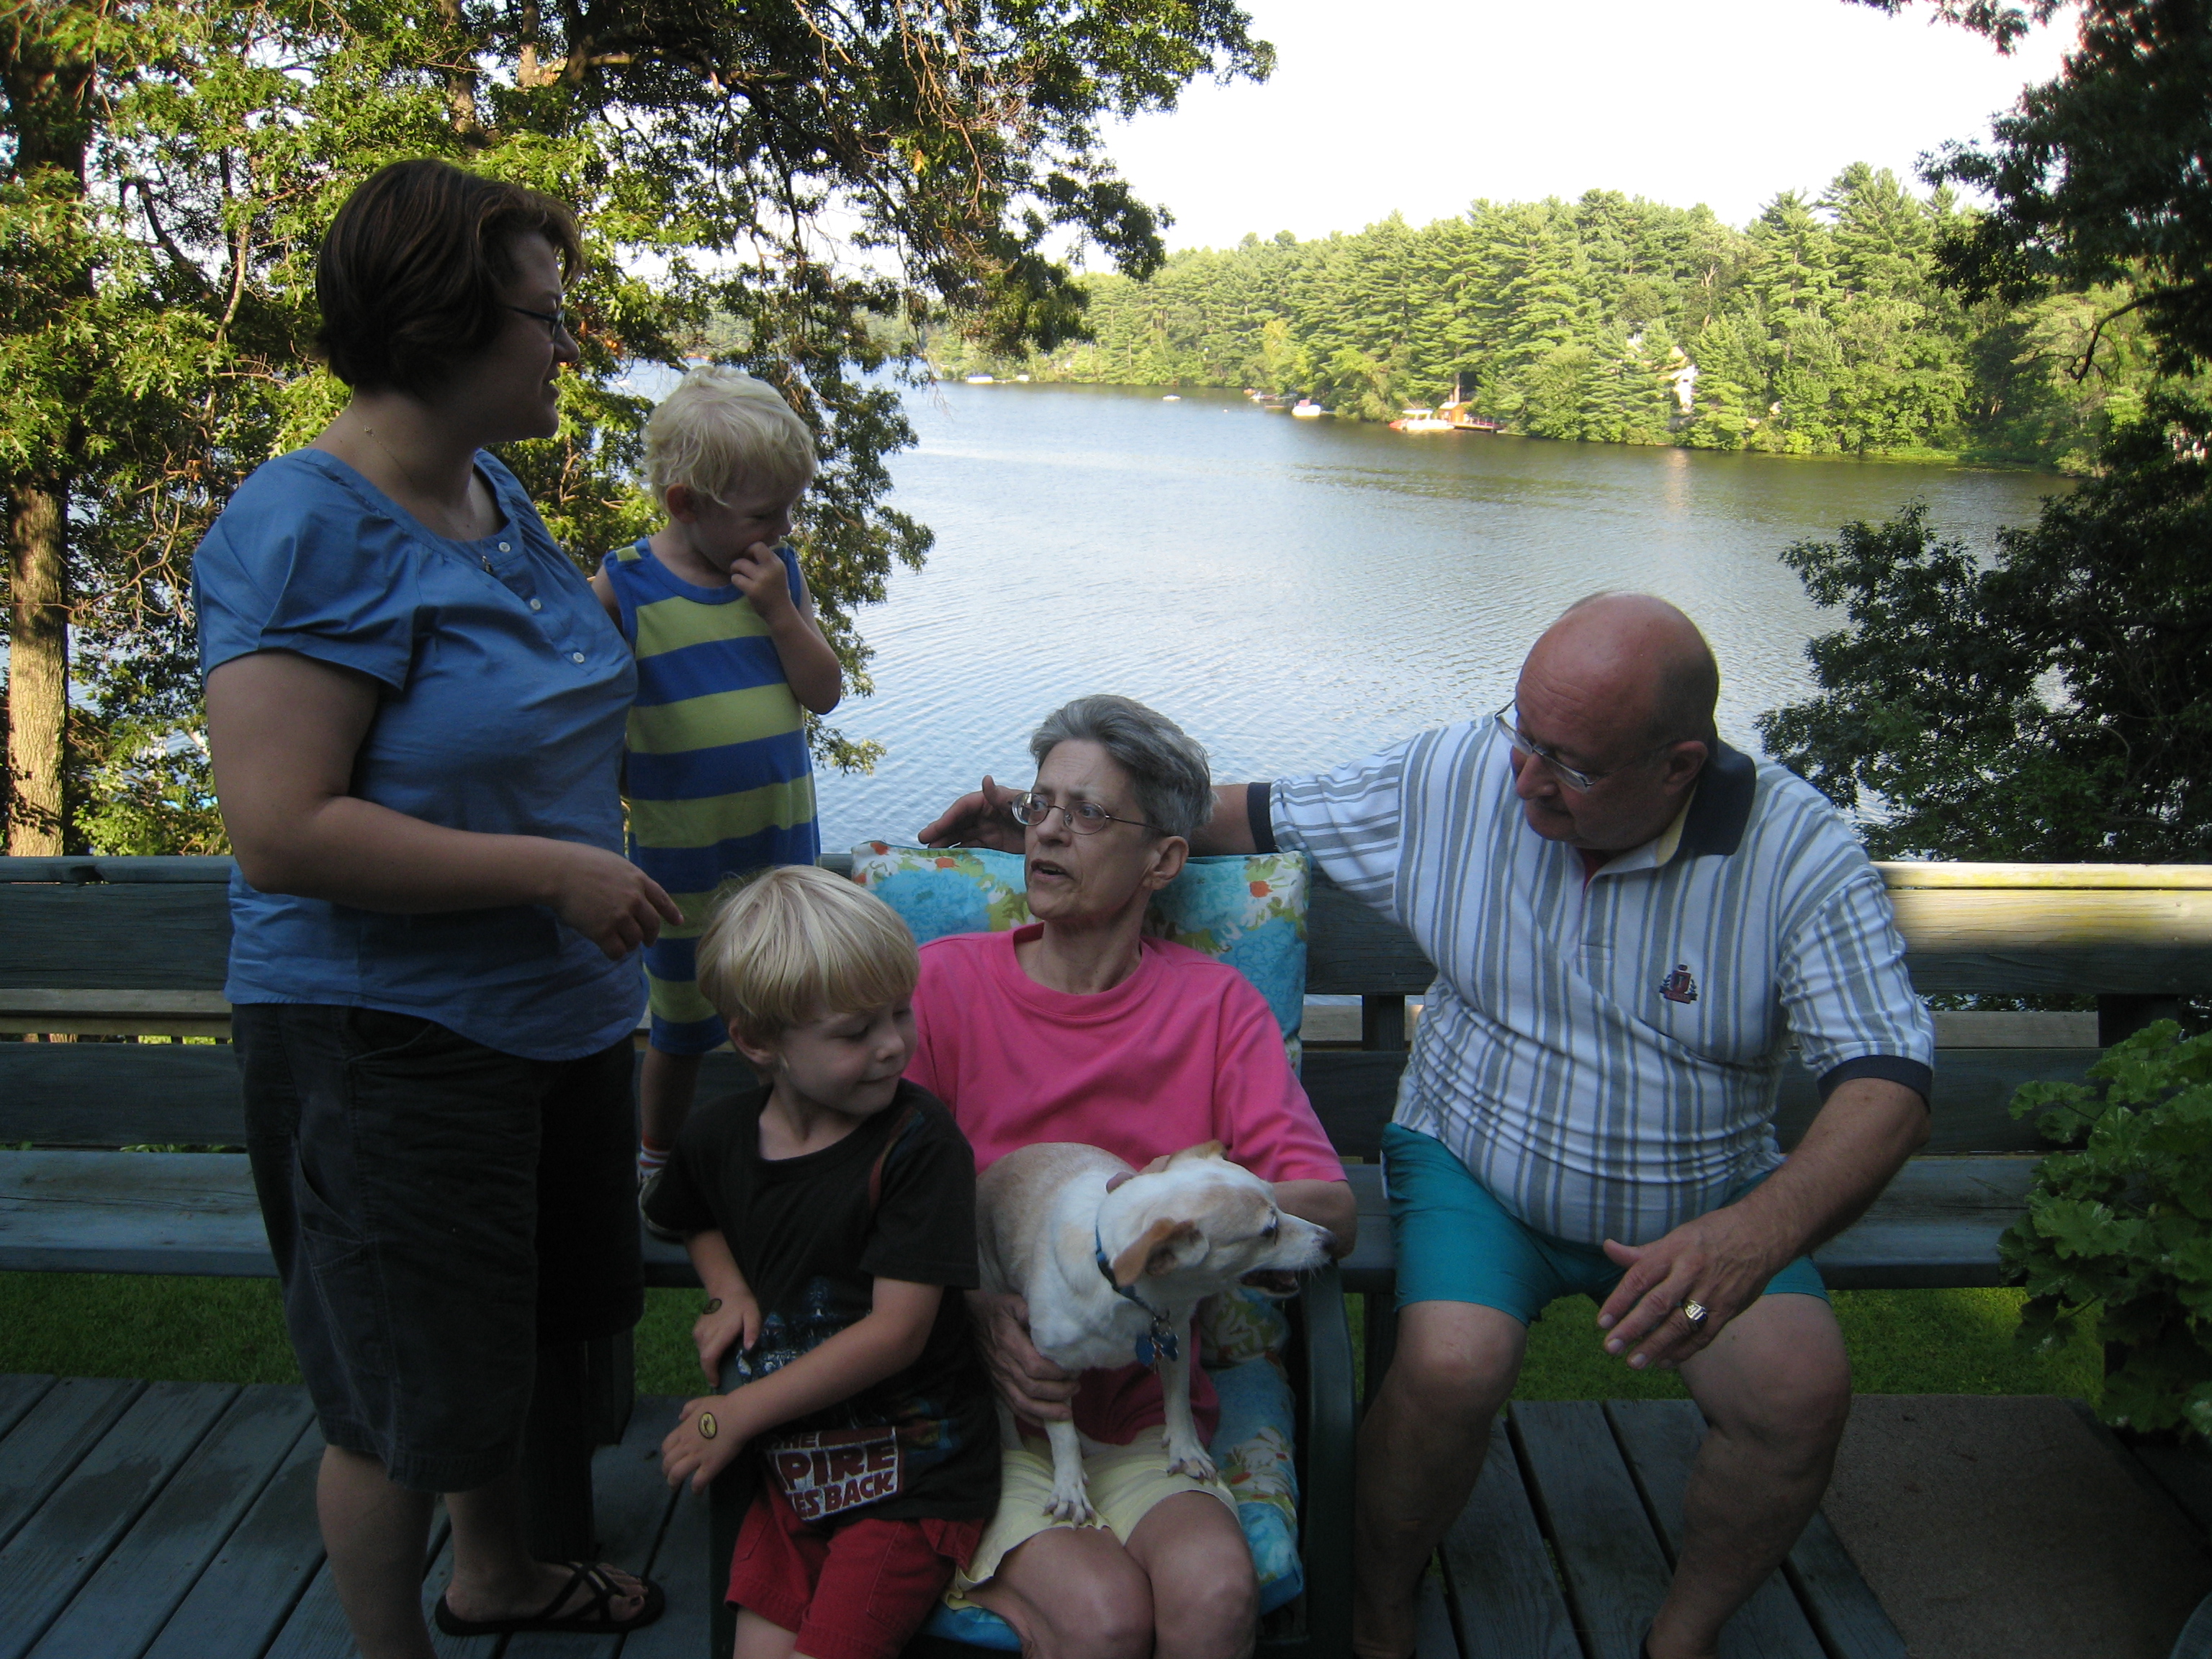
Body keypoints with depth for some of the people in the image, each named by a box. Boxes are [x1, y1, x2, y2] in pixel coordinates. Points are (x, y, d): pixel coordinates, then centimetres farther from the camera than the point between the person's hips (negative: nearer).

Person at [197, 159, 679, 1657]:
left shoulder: (496, 492, 5)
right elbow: (281, 832, -27)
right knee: (404, 1394, 8)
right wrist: (552, 872, -25)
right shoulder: (308, 529, -22)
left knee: (519, 1324, 26)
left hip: (553, 1011, 9)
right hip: (389, 1041, -9)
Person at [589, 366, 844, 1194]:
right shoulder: (623, 587, -11)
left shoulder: (779, 573, 1)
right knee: (681, 1025, 14)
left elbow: (824, 691, -2)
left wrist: (779, 609, -13)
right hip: (679, 859, -3)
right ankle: (656, 1163, 36)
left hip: (782, 845, 3)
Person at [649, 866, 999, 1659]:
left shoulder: (917, 1144, -15)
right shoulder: (718, 1135, 1)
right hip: (788, 1467, 5)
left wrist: (738, 1414, -11)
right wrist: (729, 1291, 3)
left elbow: (896, 1331, -16)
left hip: (910, 1472, -5)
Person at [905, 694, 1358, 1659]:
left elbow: (1333, 1209, -6)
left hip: (1141, 1407, 2)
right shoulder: (944, 981, 0)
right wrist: (981, 1317, -16)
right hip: (977, 1399, -1)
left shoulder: (1214, 1004, 2)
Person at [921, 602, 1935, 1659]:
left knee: (1800, 1391, -23)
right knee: (1450, 1366, -28)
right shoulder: (1454, 778, -11)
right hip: (1479, 1164, 0)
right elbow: (1261, 814, 1)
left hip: (1701, 1199, 1)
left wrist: (1753, 1236, -43)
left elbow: (1885, 1082, -24)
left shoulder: (1798, 852, -18)